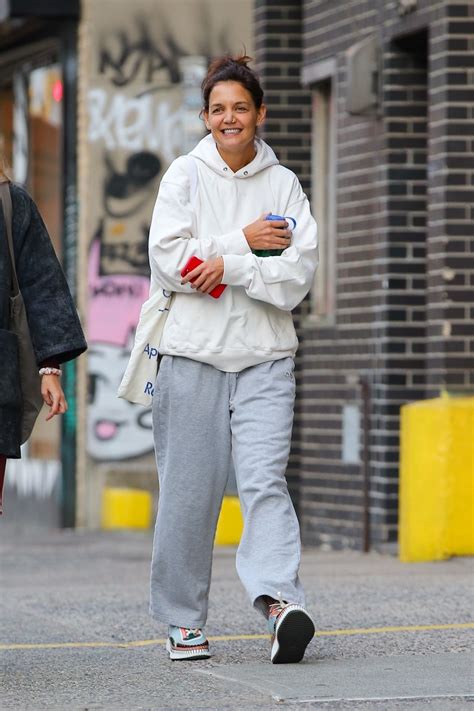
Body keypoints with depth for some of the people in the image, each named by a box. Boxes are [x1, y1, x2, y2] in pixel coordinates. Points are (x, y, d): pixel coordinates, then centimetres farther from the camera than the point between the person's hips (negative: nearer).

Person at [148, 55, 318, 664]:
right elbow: (169, 258, -7)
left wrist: (230, 266, -13)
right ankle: (183, 619, 14)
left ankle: (280, 601, -28)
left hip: (265, 357, 0)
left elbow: (299, 270, -2)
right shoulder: (184, 175, 5)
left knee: (265, 480, -15)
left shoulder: (284, 184, 9)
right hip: (193, 353, 0)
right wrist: (244, 242, -9)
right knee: (189, 491, 2)